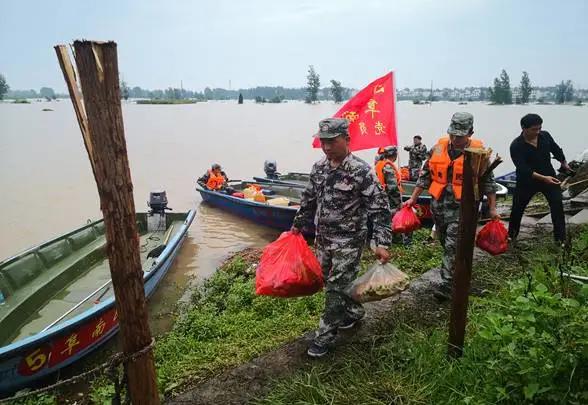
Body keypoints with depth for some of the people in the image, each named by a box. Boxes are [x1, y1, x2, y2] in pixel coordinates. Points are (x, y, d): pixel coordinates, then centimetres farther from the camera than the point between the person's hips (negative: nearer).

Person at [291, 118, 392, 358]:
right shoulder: (319, 167, 2)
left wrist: (382, 244, -21)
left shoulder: (361, 172, -18)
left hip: (348, 242, -7)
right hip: (322, 239, 7)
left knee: (335, 288, 1)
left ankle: (325, 336, 17)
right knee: (330, 282, 19)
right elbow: (309, 200, 15)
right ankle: (354, 312, 44)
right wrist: (298, 225, 21)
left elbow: (380, 209, -17)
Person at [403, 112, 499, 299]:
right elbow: (426, 175, 7)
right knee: (445, 242, 19)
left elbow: (488, 181, 1)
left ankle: (445, 285, 1)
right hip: (439, 205, 5)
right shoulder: (439, 147, 1)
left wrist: (492, 208, 1)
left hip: (461, 206, -4)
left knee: (452, 246, -7)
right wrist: (413, 198, 6)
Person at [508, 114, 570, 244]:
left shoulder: (545, 135, -8)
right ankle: (511, 236, 26)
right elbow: (523, 169, -29)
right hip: (527, 181, -3)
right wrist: (543, 178, -39)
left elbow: (556, 149, 13)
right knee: (517, 208, 7)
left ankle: (560, 238, 6)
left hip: (549, 177, 3)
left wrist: (564, 163, 27)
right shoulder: (516, 146, -22)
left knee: (558, 206, -4)